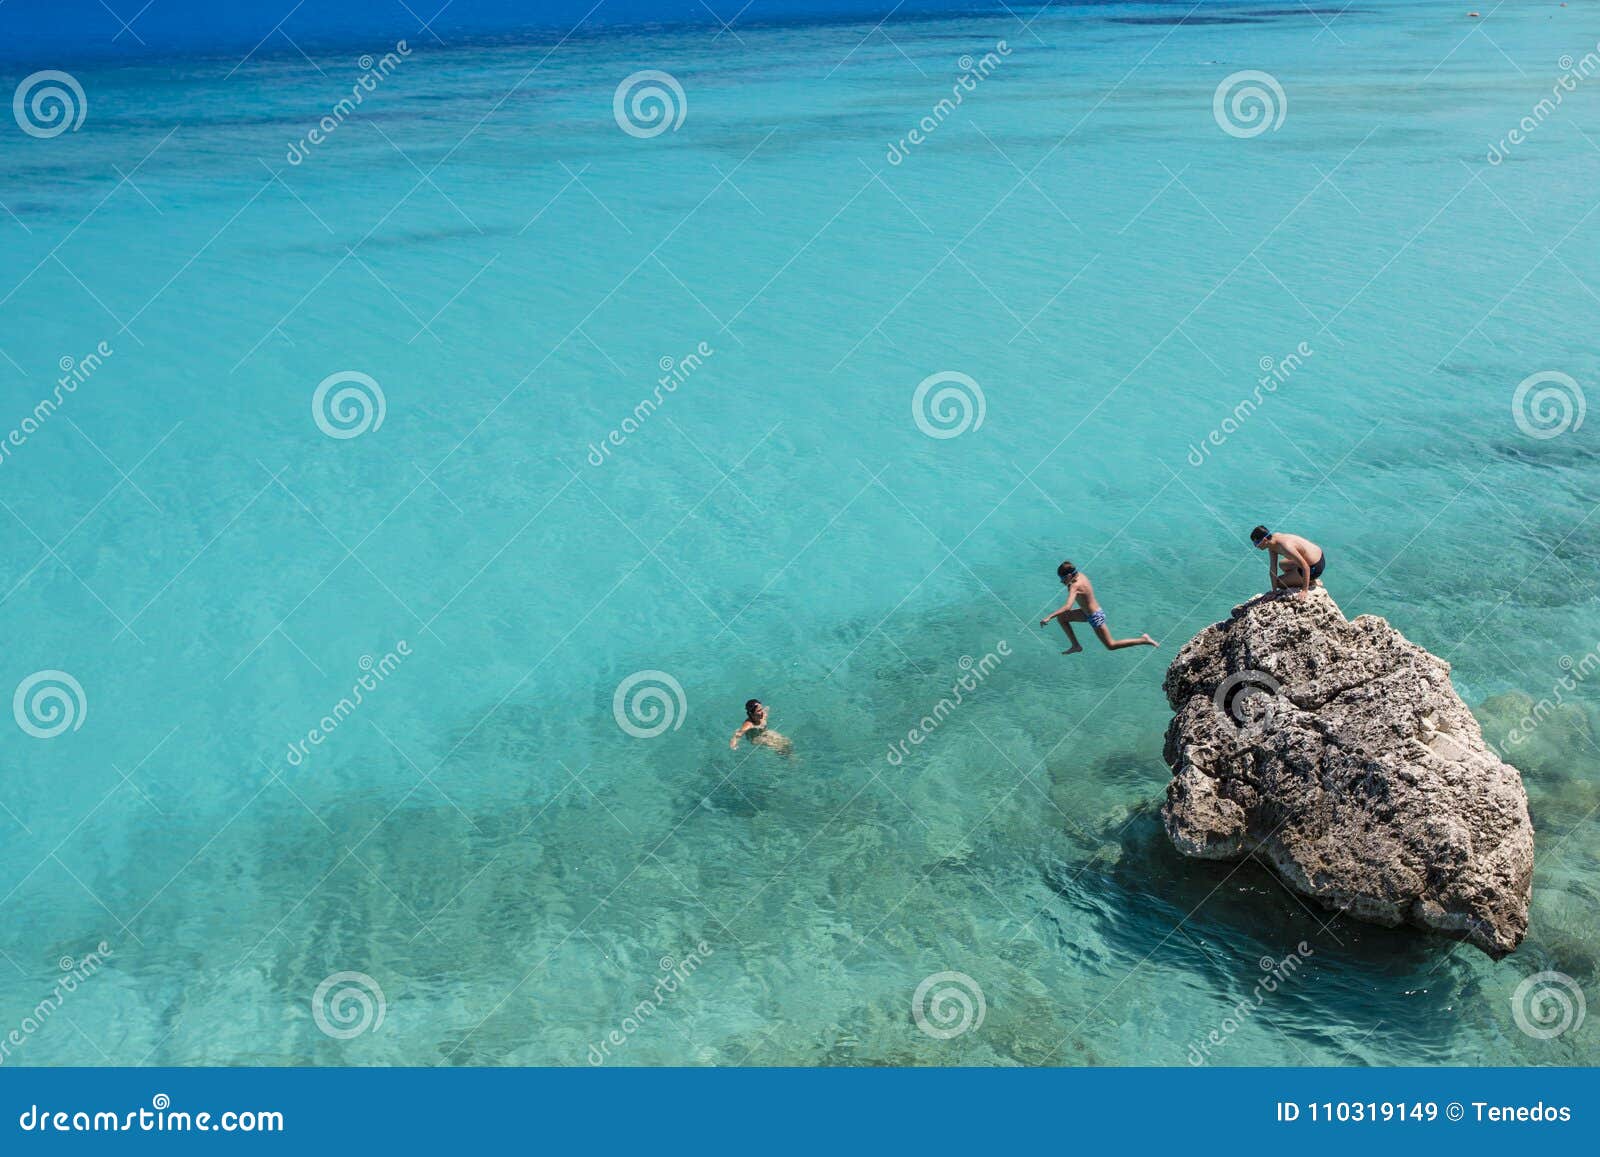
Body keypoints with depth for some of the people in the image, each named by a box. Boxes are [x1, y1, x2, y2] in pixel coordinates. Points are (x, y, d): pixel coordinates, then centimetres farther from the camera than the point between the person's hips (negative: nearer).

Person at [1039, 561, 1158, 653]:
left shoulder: (1075, 586, -29)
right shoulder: (1080, 575, -3)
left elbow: (1067, 607, -42)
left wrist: (1049, 617, -44)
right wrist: (1068, 584, 4)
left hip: (1095, 617, -9)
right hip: (1088, 613, 9)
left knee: (1111, 646, 4)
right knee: (1061, 617, 11)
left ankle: (1143, 640, 10)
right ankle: (1076, 645, 17)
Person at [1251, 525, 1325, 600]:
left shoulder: (1285, 546, -32)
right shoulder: (1273, 541, -4)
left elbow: (1305, 567, -30)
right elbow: (1273, 569, 0)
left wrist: (1304, 591, -28)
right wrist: (1274, 591, 1)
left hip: (1314, 567, -9)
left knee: (1279, 582, -3)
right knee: (1282, 564, 29)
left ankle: (1310, 582, 4)